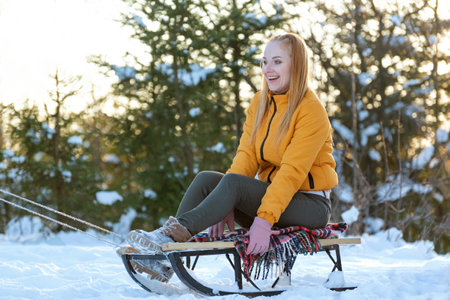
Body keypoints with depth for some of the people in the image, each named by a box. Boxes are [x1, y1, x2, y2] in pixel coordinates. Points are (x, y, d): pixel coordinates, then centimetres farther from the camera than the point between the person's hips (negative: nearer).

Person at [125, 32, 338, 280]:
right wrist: (226, 207, -16)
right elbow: (246, 155, -1)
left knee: (232, 183, -29)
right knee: (206, 179, -14)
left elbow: (292, 171, -23)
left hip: (311, 205, -7)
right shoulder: (260, 103, 8)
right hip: (272, 193, 7)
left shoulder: (311, 111, -13)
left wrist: (265, 220, -32)